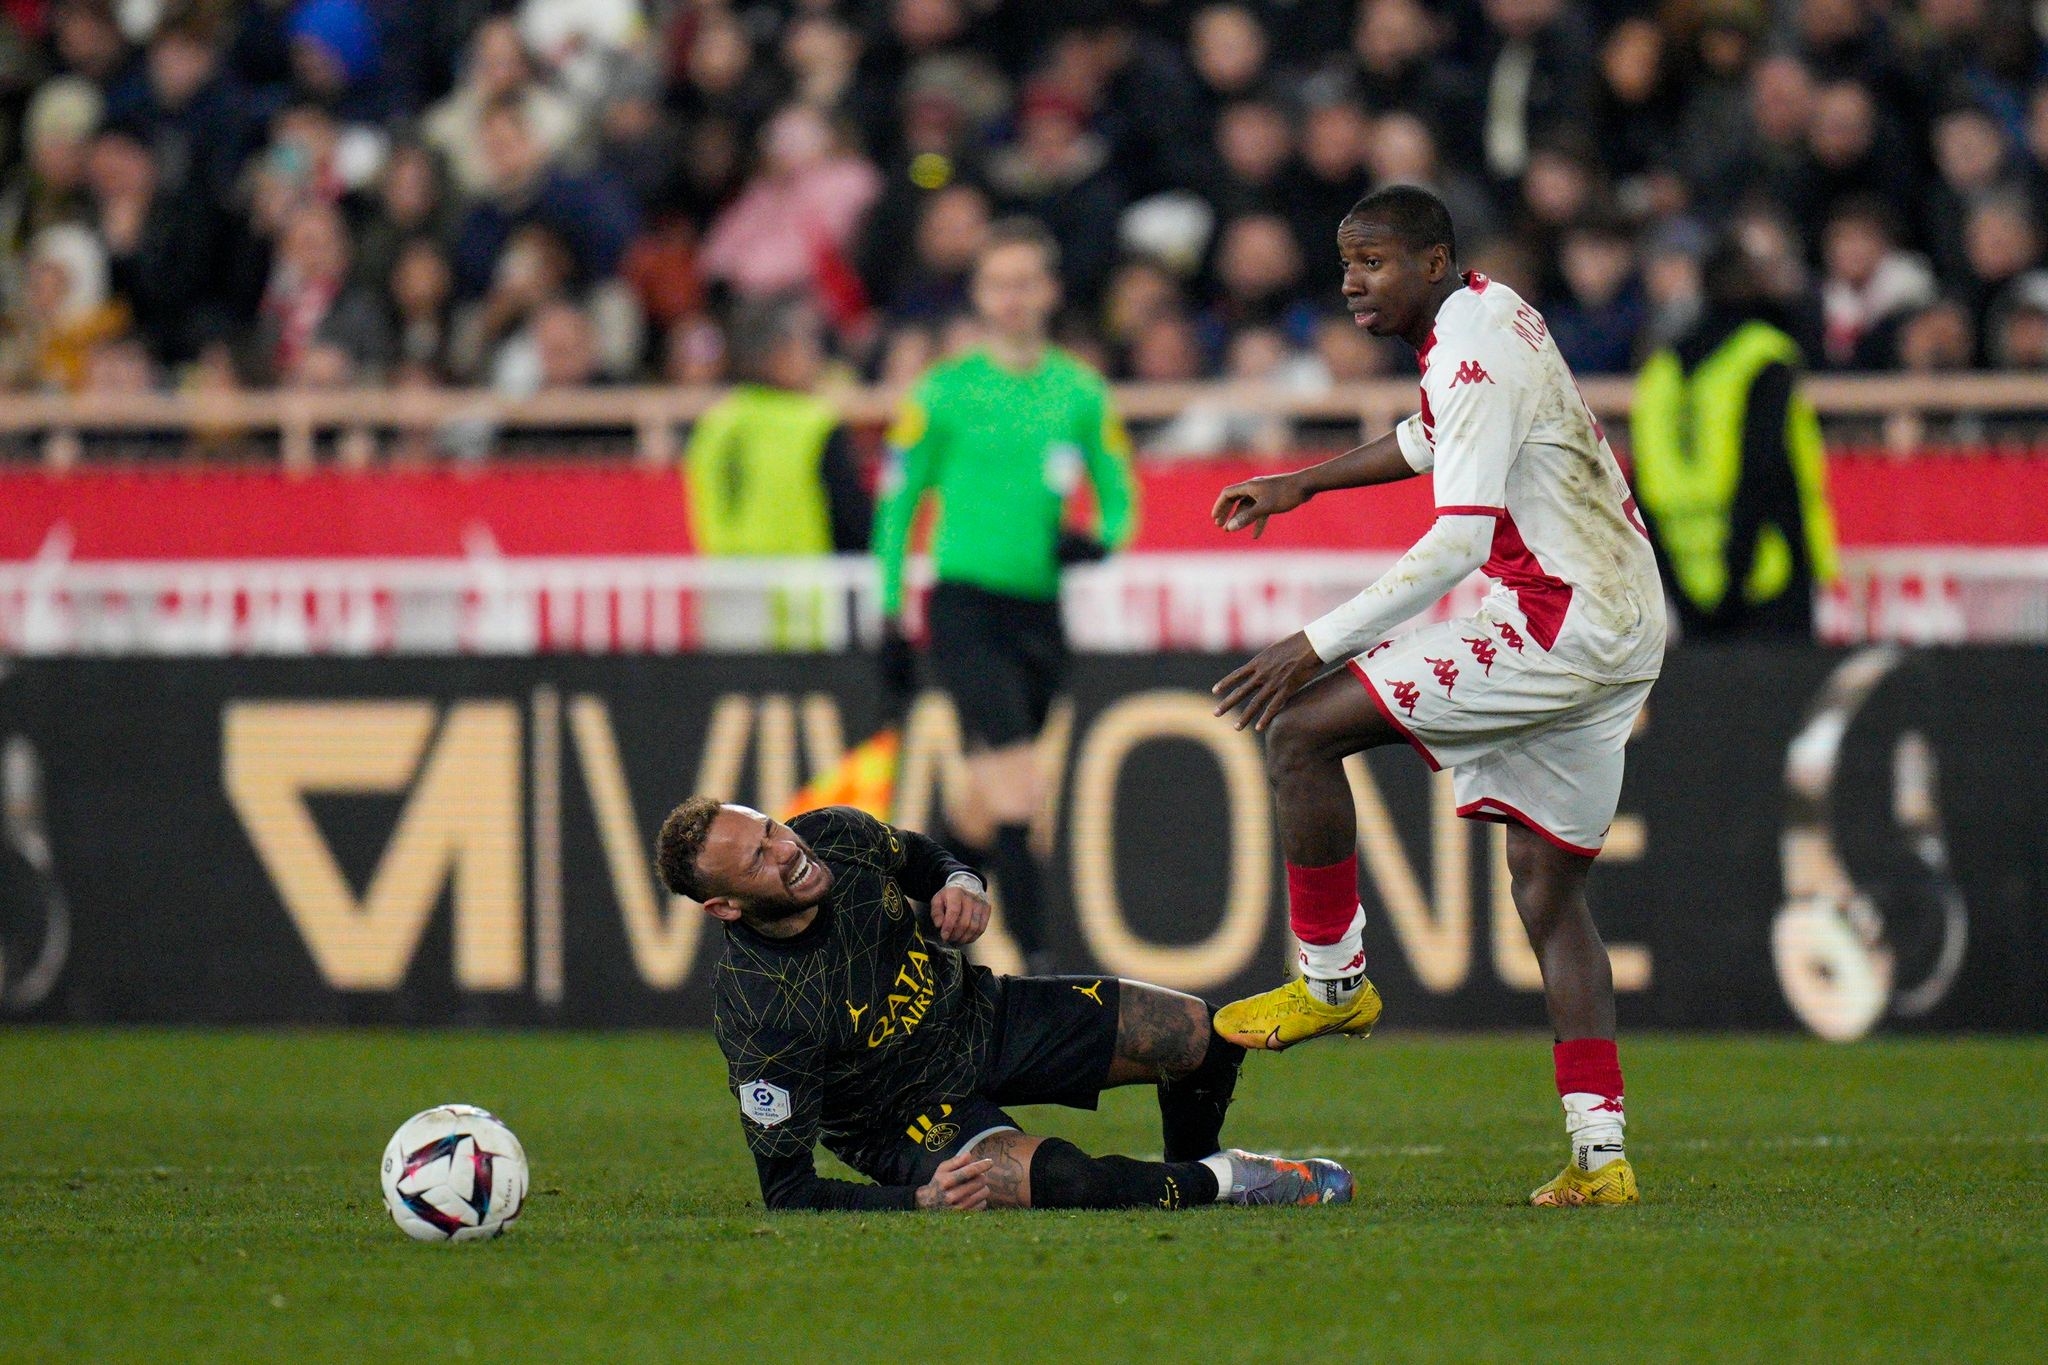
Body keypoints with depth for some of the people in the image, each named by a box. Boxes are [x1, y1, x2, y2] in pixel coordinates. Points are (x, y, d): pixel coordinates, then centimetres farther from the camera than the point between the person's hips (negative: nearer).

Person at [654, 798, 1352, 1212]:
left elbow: (916, 856, 10)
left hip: (977, 1013, 7)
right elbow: (787, 1192, -28)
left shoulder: (836, 837, -17)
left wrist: (962, 884, -13)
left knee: (1204, 1035, 0)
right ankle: (1215, 1183, -9)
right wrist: (918, 1201, -38)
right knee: (1058, 1179, -36)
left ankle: (1188, 1171, 30)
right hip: (911, 1121, -7)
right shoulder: (758, 1014, -34)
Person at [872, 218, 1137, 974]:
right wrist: (892, 615, 2)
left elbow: (1121, 499, 13)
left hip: (1039, 607, 4)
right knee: (1017, 791, -17)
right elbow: (895, 503, 6)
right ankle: (1036, 961, -19)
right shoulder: (944, 392, 0)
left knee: (989, 806, 11)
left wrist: (1099, 542, -11)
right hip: (965, 603, -4)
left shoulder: (1082, 394, 8)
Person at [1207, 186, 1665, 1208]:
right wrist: (1303, 484, 40)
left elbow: (1457, 543, -26)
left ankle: (1332, 978, 1)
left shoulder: (1475, 363, -17)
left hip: (1555, 626, -10)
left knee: (1301, 731, -10)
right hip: (1628, 632, 10)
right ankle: (1599, 1157, 6)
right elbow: (1435, 439, 36)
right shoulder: (1492, 311, 14)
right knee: (1546, 884, 11)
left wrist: (1317, 646, -27)